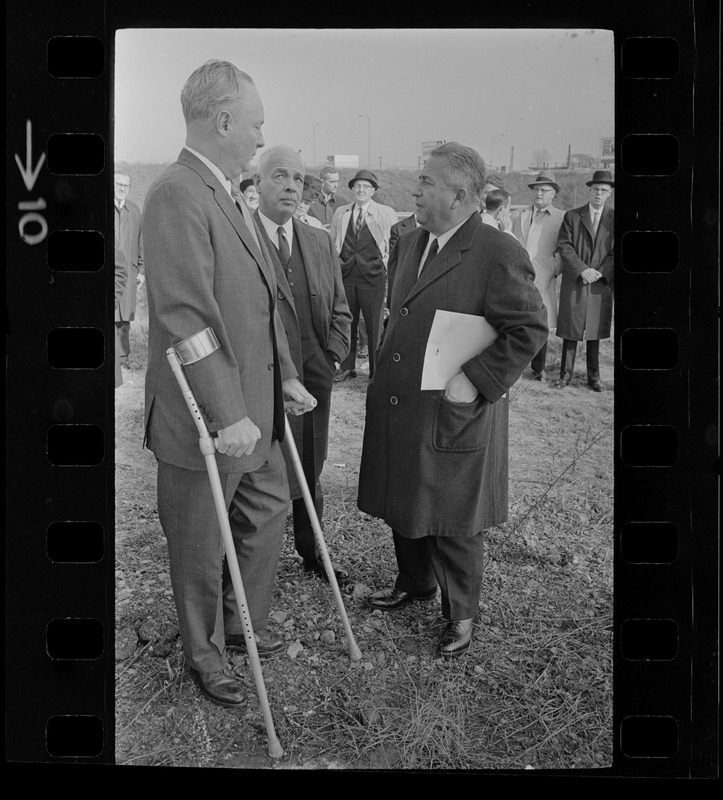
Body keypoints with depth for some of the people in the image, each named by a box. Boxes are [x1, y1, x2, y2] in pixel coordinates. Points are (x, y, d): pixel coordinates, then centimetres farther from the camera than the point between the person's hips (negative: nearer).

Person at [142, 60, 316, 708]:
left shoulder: (231, 197, 11)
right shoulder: (177, 196, -20)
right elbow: (186, 316, -26)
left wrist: (285, 377, 12)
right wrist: (226, 414, -26)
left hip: (254, 410, 9)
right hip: (205, 421, -9)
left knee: (269, 512, 22)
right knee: (202, 549, 10)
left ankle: (243, 622, 43)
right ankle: (205, 653, 33)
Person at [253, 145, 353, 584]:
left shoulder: (321, 241, 12)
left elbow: (340, 310, 17)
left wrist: (334, 356, 3)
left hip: (315, 380, 6)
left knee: (311, 471, 18)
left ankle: (311, 551, 35)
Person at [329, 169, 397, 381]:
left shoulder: (386, 214, 3)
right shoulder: (340, 213, 12)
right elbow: (332, 241, 18)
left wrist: (387, 267, -6)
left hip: (373, 275, -3)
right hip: (345, 274, 3)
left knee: (375, 325, 1)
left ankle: (377, 371, 13)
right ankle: (346, 367, 21)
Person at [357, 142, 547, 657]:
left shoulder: (499, 254, -15)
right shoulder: (411, 244, 10)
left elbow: (530, 328, -16)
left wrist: (476, 381, -21)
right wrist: (386, 368, 13)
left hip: (453, 416, -7)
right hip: (397, 408, 8)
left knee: (452, 522, 6)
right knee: (402, 505, 20)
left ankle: (461, 613, 26)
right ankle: (414, 583, 43)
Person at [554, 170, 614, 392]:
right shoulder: (572, 216, 4)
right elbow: (564, 246, -4)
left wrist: (601, 272, -12)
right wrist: (582, 270, -15)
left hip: (601, 283, 1)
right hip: (574, 282, -1)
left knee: (594, 332, 7)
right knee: (570, 331, 2)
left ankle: (594, 376, 16)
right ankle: (566, 373, 11)